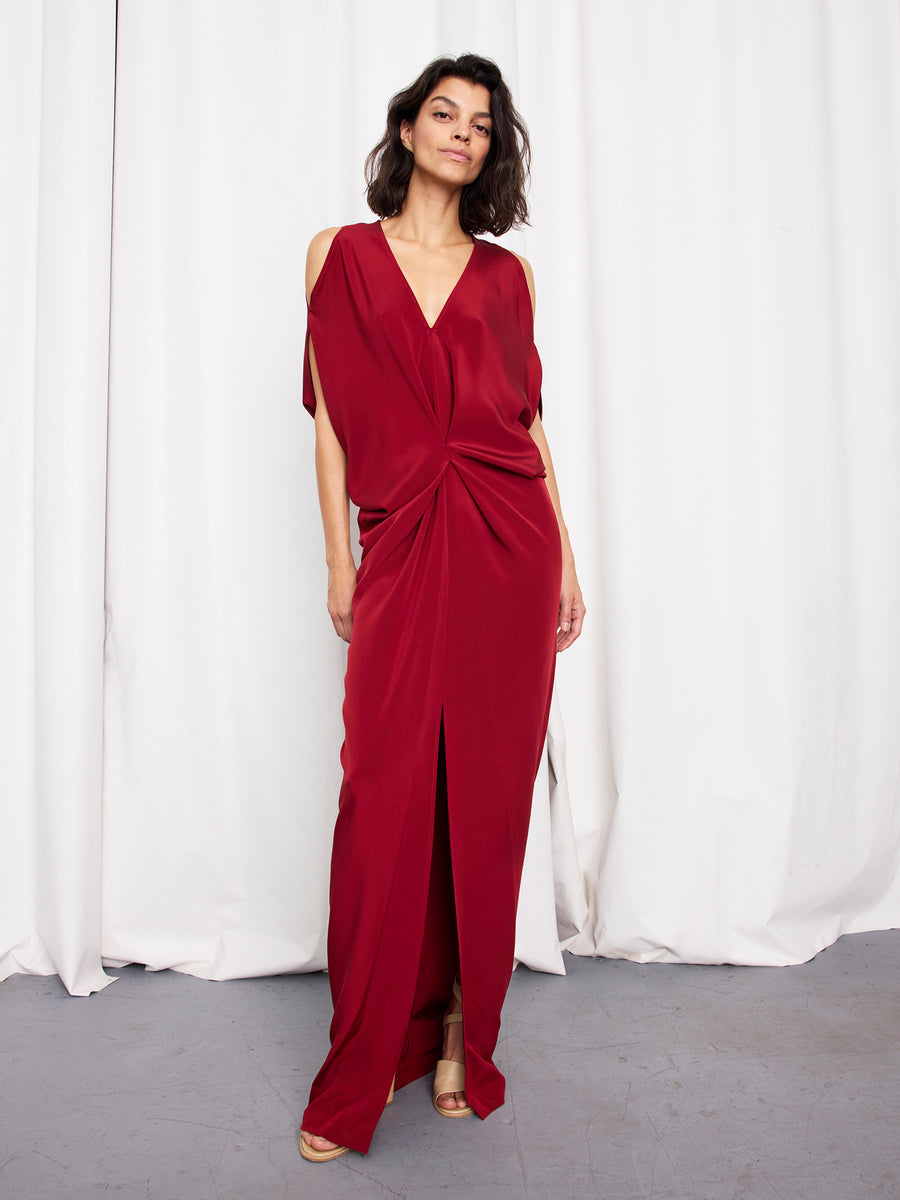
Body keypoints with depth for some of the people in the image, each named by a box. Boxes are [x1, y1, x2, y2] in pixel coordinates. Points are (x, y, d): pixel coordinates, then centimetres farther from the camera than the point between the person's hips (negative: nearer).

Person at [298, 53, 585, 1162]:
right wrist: (338, 558, 2)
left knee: (488, 792, 3)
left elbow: (530, 422, 12)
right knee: (386, 795, -3)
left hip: (508, 545, 2)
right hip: (400, 550, -1)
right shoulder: (341, 255, 11)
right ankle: (364, 1071, 15)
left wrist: (564, 559, 7)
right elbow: (332, 417, 7)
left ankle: (463, 1037, 21)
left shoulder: (507, 275, 14)